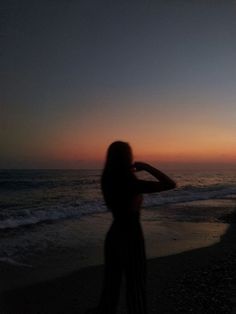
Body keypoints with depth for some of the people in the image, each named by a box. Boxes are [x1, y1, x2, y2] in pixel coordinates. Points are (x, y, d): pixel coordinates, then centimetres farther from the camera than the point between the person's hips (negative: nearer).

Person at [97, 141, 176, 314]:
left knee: (111, 286, 20)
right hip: (131, 238, -6)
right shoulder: (133, 184, -22)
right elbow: (171, 184, -20)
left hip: (113, 235, 7)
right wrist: (146, 166, -14)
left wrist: (131, 174, 14)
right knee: (136, 290, 10)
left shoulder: (108, 181, -2)